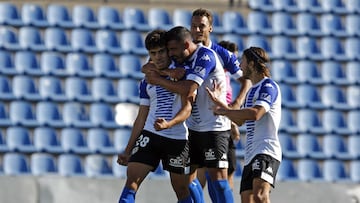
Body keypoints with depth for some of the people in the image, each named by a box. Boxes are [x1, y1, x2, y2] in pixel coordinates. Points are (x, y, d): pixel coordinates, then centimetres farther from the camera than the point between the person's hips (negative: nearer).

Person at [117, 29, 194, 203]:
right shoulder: (146, 82, 13)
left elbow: (187, 107, -8)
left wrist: (169, 124, -26)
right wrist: (128, 150, 15)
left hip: (177, 138, -3)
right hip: (150, 135, 3)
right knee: (131, 180, -13)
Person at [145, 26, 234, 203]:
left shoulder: (205, 56, -17)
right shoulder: (184, 59, 8)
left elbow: (187, 89, -28)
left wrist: (159, 80, -17)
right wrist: (154, 68, -4)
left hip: (215, 127, -9)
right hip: (194, 127, 9)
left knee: (218, 179, -11)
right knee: (187, 177, 8)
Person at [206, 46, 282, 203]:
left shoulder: (268, 86, -7)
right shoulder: (252, 90, 23)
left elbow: (255, 113, -23)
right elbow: (240, 120, 33)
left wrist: (223, 111, -13)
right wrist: (219, 102, 26)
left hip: (266, 151, -10)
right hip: (251, 154, 10)